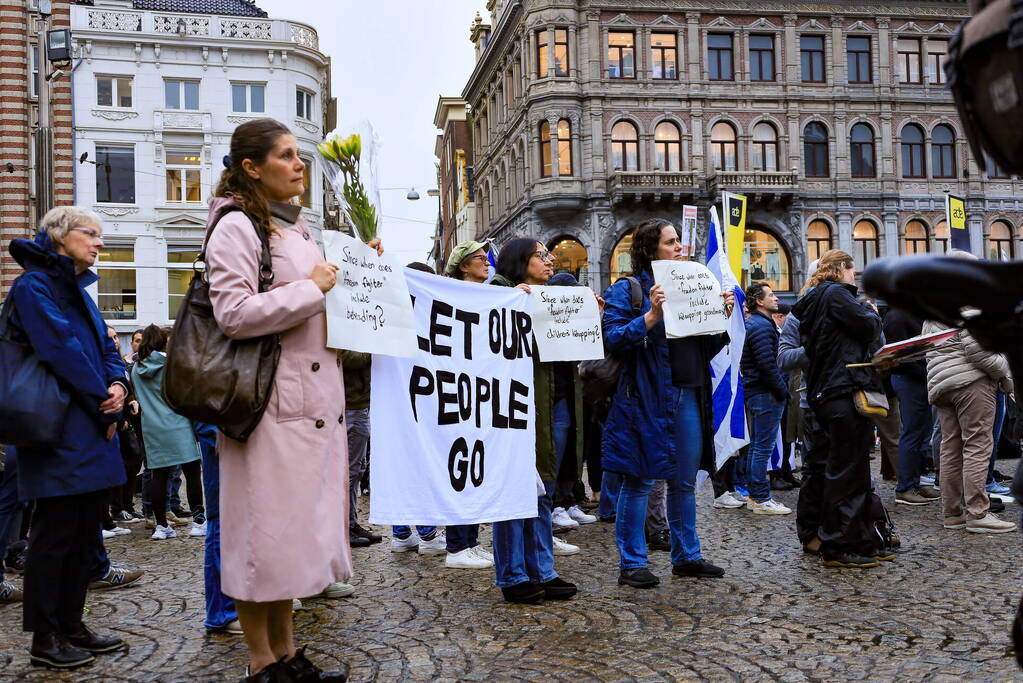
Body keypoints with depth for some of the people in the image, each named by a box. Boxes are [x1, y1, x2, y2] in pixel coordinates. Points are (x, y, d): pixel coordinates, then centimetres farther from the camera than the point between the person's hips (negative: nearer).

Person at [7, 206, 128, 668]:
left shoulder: (79, 290, 19)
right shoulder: (34, 286, -8)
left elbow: (105, 347, 16)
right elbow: (61, 348, -17)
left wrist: (118, 384, -4)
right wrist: (103, 402, -13)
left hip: (92, 436, 9)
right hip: (62, 434, -9)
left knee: (85, 533, 12)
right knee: (56, 533, -2)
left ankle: (71, 625, 22)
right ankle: (45, 638, 8)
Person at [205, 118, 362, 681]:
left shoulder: (296, 225, 19)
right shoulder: (236, 226, -9)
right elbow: (233, 314, -20)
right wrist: (310, 287, -15)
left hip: (314, 398, 9)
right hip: (269, 401, -9)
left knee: (298, 522, 13)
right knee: (265, 527, 0)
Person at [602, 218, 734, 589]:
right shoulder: (627, 290, -3)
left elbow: (706, 347, 20)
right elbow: (614, 339, -15)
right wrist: (651, 315, -24)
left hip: (689, 395, 7)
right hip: (646, 398, -7)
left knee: (685, 482, 14)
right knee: (639, 481, -1)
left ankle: (687, 556, 26)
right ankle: (631, 564, 8)